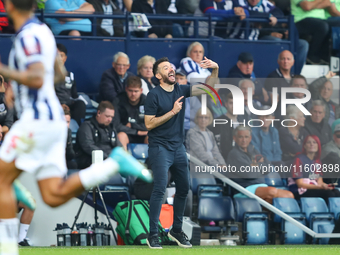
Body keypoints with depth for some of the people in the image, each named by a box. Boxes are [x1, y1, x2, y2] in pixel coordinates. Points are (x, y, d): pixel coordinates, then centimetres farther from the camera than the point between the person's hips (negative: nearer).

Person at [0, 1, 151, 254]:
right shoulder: (42, 30, 17)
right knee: (54, 197, 2)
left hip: (36, 119, -9)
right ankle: (113, 164, -7)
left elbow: (37, 79, -24)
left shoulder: (28, 36, -13)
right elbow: (60, 74, 27)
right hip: (54, 121, 9)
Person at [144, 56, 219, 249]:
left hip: (178, 147, 6)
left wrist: (215, 70, -12)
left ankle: (177, 230, 23)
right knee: (160, 188, -14)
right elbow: (149, 124, -15)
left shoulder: (181, 90, 5)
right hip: (160, 148, -6)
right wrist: (173, 112, -19)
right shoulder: (154, 95, -11)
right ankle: (153, 234, -10)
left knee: (183, 188, 10)